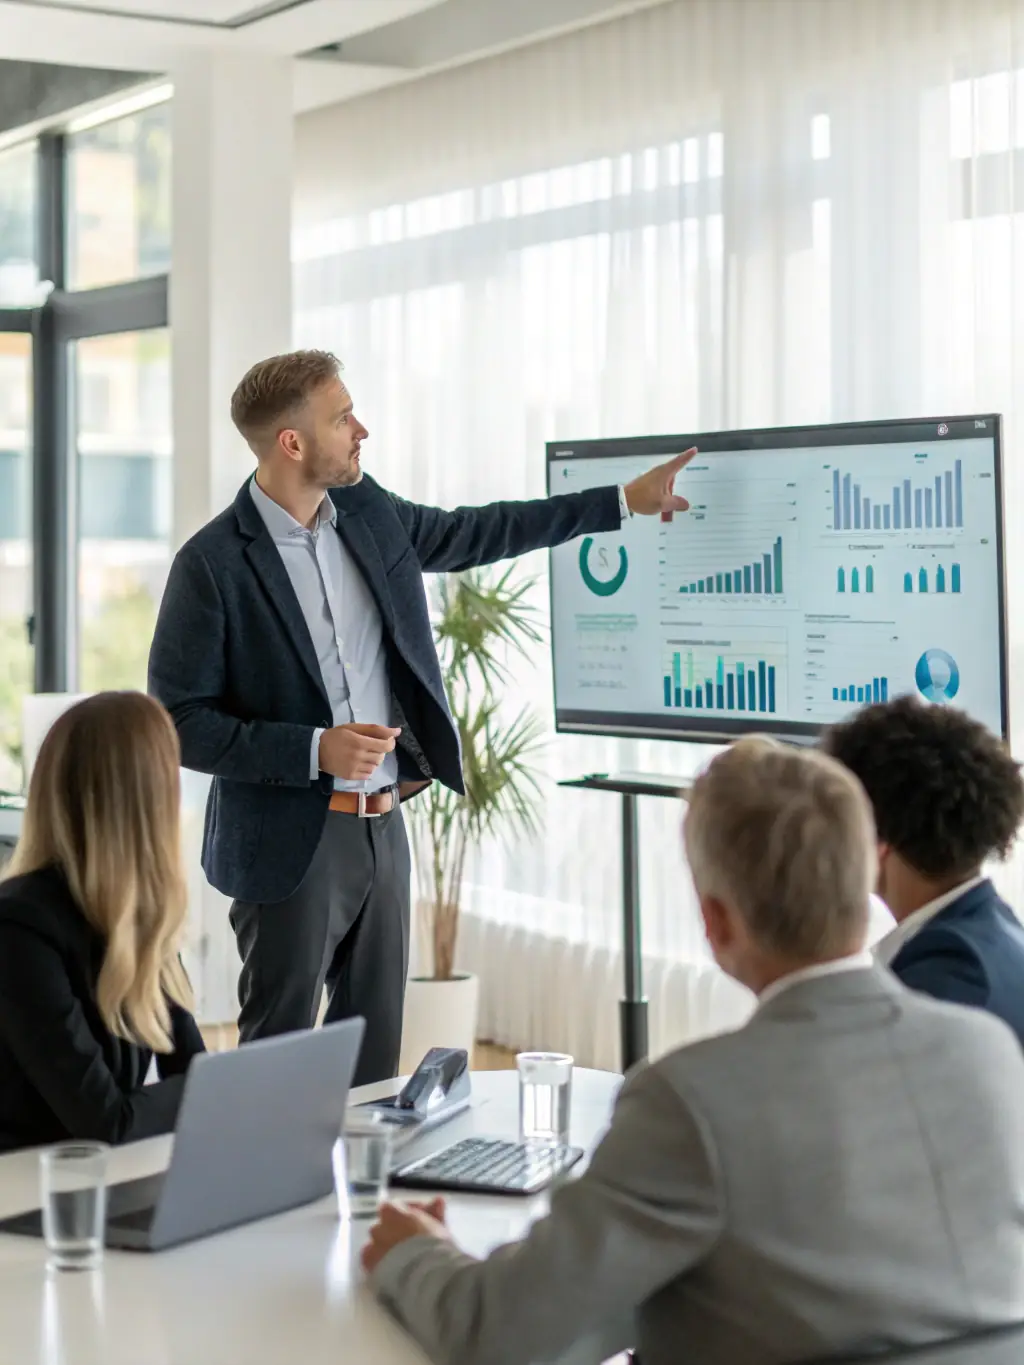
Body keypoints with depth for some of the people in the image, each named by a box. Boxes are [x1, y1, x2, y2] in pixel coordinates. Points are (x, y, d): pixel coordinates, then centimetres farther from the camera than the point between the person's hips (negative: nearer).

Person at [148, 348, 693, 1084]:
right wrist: (315, 750, -22)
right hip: (292, 842, -6)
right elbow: (178, 718, -14)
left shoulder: (367, 513, 4)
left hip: (382, 825, 7)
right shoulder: (212, 563, -15)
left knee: (375, 1048, 14)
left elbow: (475, 533, 19)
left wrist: (626, 501, 19)